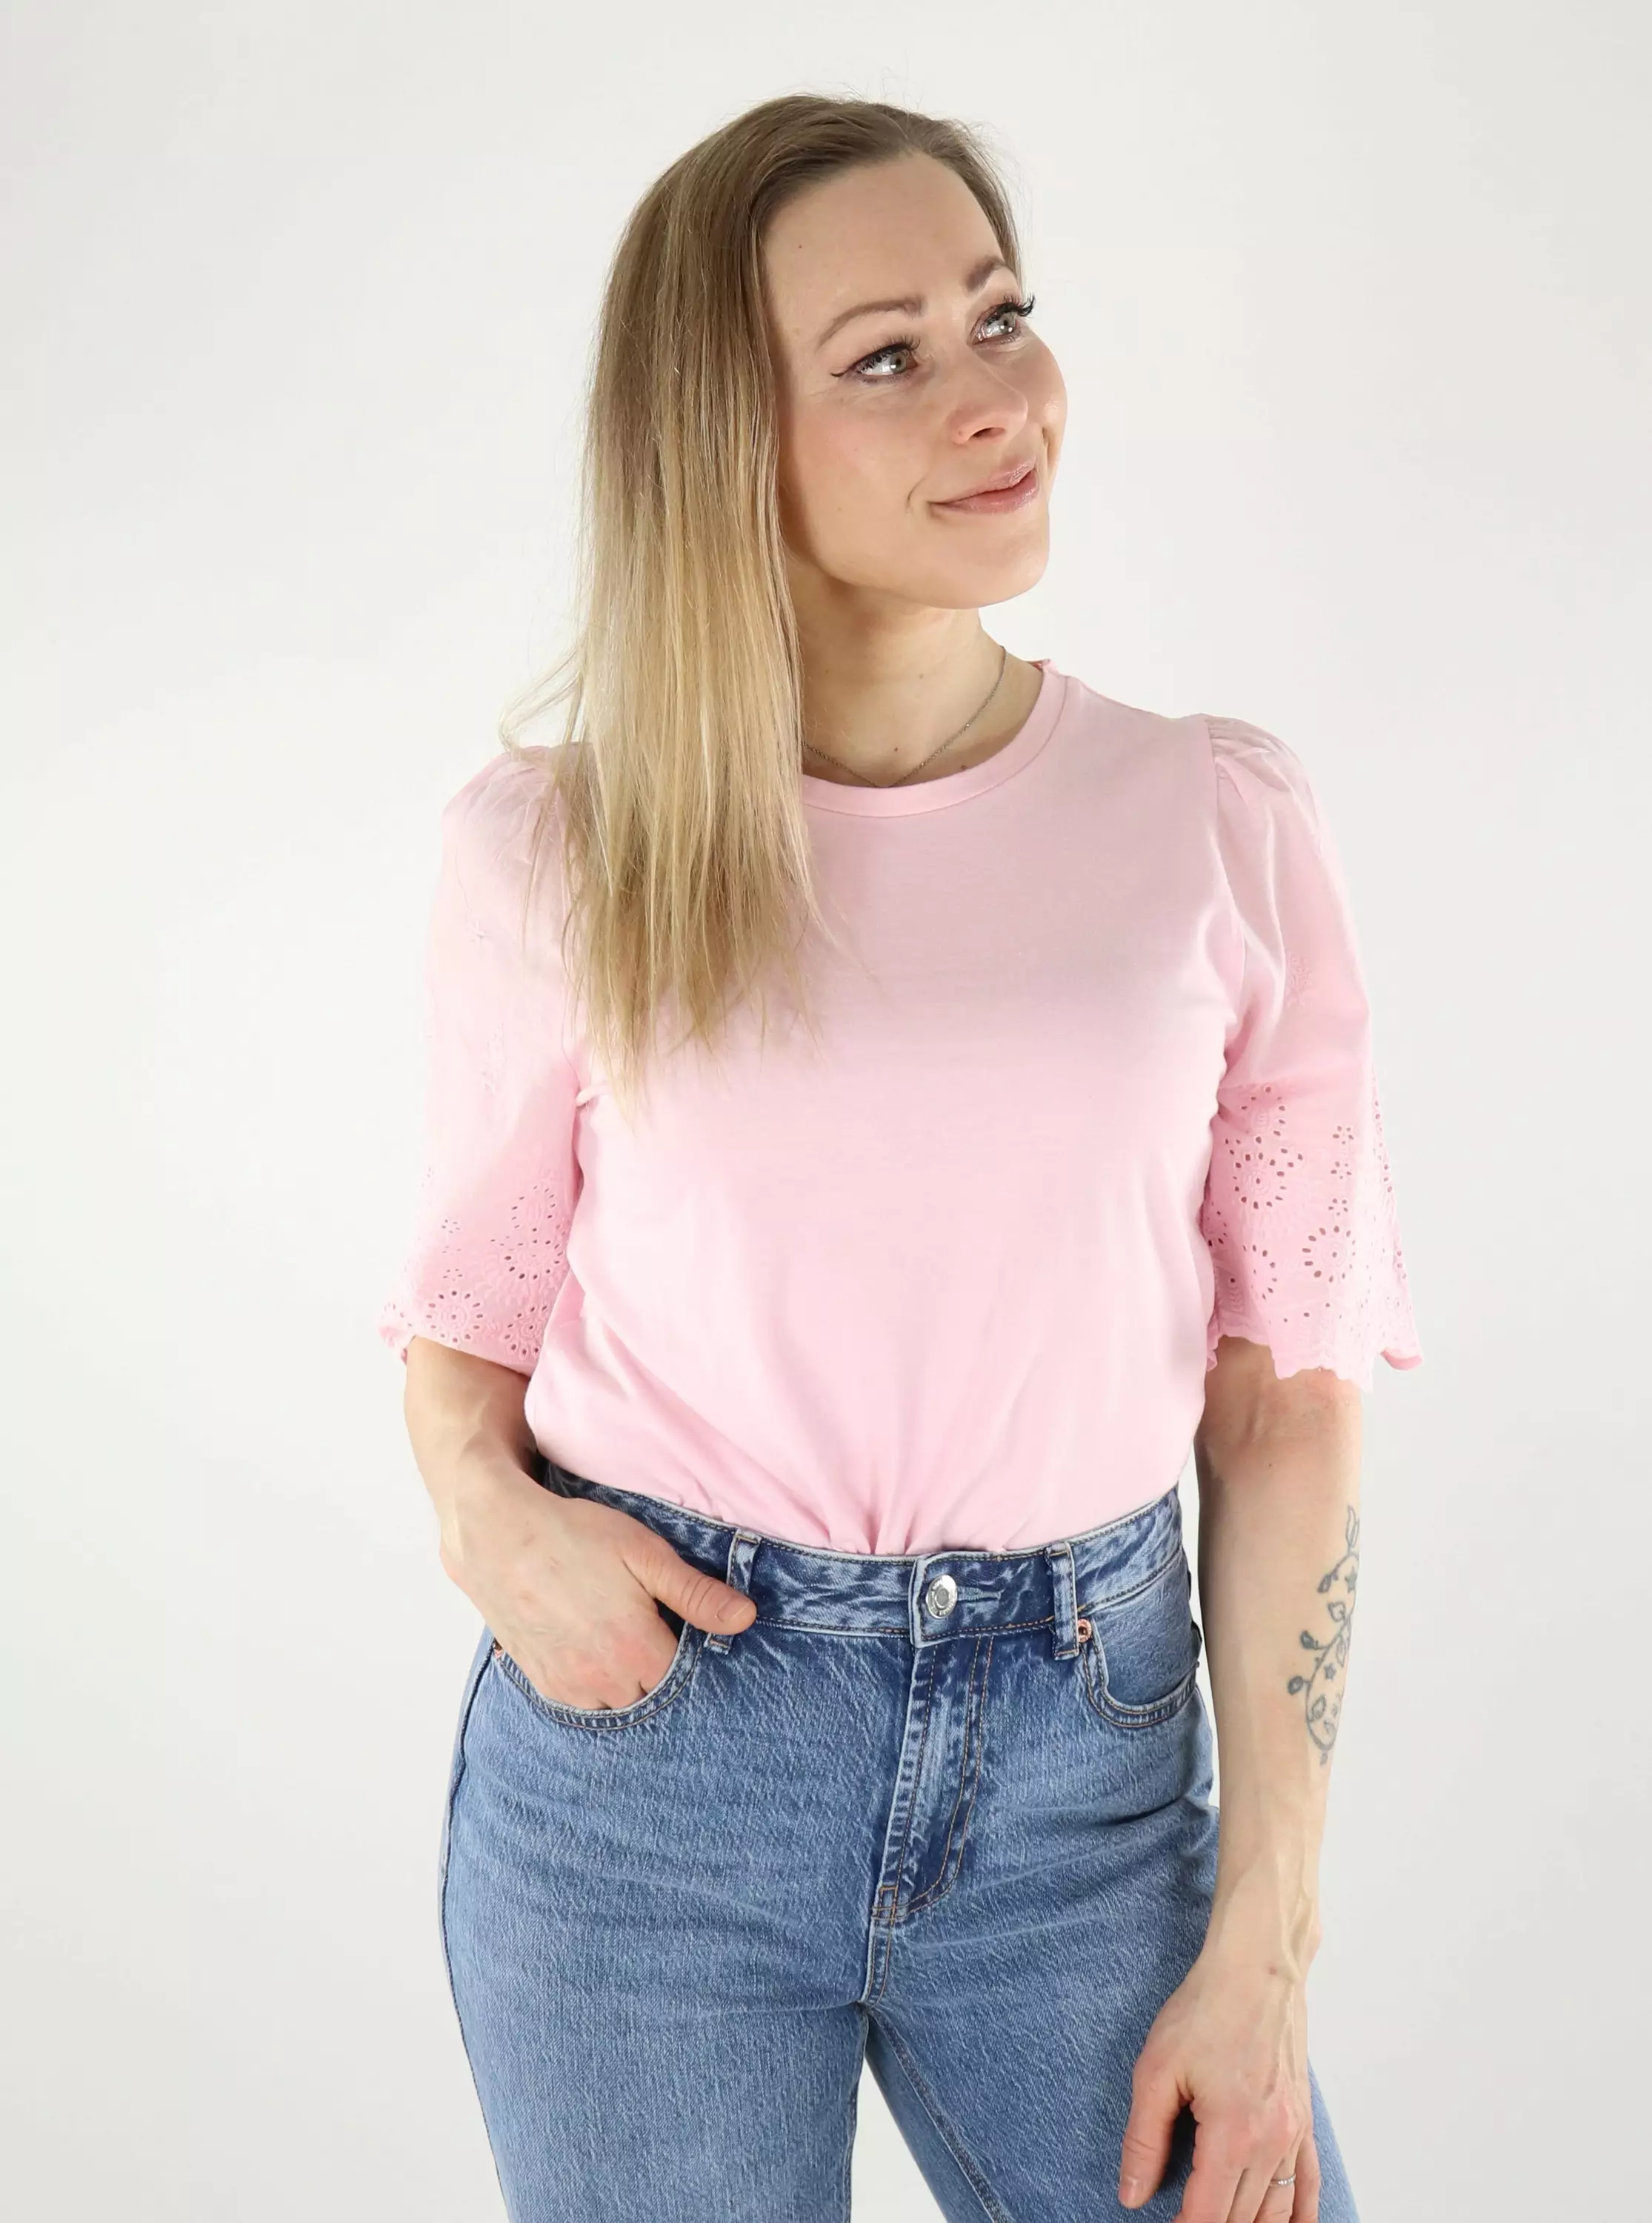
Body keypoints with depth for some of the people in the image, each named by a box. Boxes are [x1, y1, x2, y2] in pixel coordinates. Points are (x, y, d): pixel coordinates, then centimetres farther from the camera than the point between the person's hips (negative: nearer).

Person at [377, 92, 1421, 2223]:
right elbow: (467, 1316, 7)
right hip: (646, 1747, 0)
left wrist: (1263, 1954, -4)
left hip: (1085, 1764, 1)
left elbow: (1285, 1393, -2)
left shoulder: (1223, 822, -3)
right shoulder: (550, 849, -4)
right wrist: (489, 1516, -16)